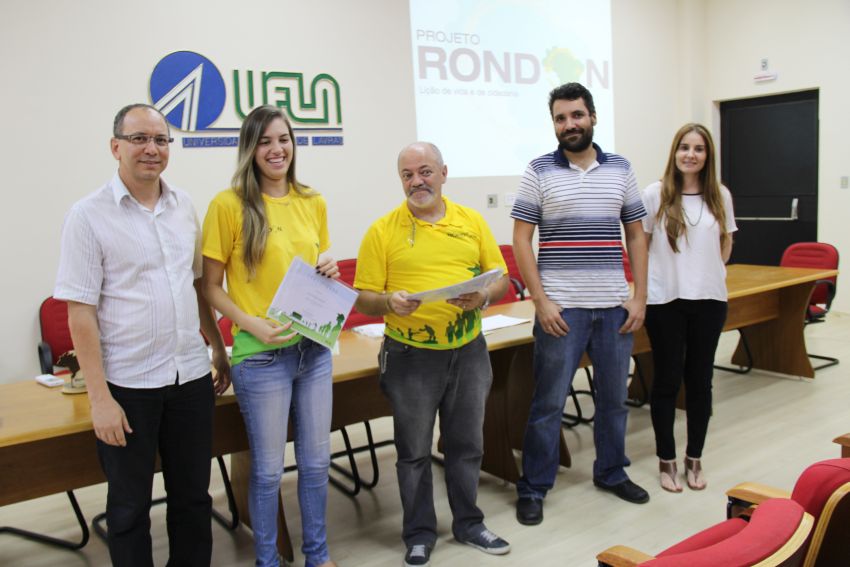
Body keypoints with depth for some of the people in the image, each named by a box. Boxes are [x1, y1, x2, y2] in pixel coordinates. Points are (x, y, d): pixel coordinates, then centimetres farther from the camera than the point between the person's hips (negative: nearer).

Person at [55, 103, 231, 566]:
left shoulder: (183, 206, 5)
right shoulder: (88, 215, -9)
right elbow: (80, 312, -11)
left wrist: (218, 349, 15)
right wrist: (99, 397, -13)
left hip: (191, 375, 4)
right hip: (128, 385, -4)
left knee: (193, 495, 16)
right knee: (129, 505, 12)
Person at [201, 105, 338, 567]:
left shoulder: (313, 203, 7)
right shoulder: (229, 205, -9)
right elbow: (210, 286, -6)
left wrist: (329, 271, -3)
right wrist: (251, 323, -19)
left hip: (314, 348, 5)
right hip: (260, 356, -5)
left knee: (316, 460, 16)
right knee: (268, 468, 9)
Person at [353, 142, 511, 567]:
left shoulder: (471, 221, 5)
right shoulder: (382, 230, -3)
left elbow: (501, 278, 7)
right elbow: (364, 299, -4)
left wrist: (484, 297, -15)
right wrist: (390, 302, -25)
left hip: (468, 351, 3)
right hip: (411, 357, -2)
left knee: (466, 443, 15)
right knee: (414, 450, 10)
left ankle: (468, 523, 34)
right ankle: (419, 533, 27)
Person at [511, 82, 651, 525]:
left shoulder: (620, 169, 7)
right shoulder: (539, 171, -2)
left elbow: (636, 235, 10)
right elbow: (521, 239, -5)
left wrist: (640, 296, 3)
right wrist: (540, 300, -11)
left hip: (615, 306, 4)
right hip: (560, 308, -3)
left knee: (613, 397, 15)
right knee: (548, 402, 3)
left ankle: (612, 472, 35)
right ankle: (532, 489, 17)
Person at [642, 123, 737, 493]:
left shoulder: (720, 196, 4)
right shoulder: (655, 194, -4)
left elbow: (726, 240, 17)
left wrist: (712, 270, 6)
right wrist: (654, 274, -3)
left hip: (709, 299, 3)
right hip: (665, 300, -3)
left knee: (700, 379, 10)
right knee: (667, 380, 5)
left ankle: (694, 459, 23)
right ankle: (666, 460, 18)